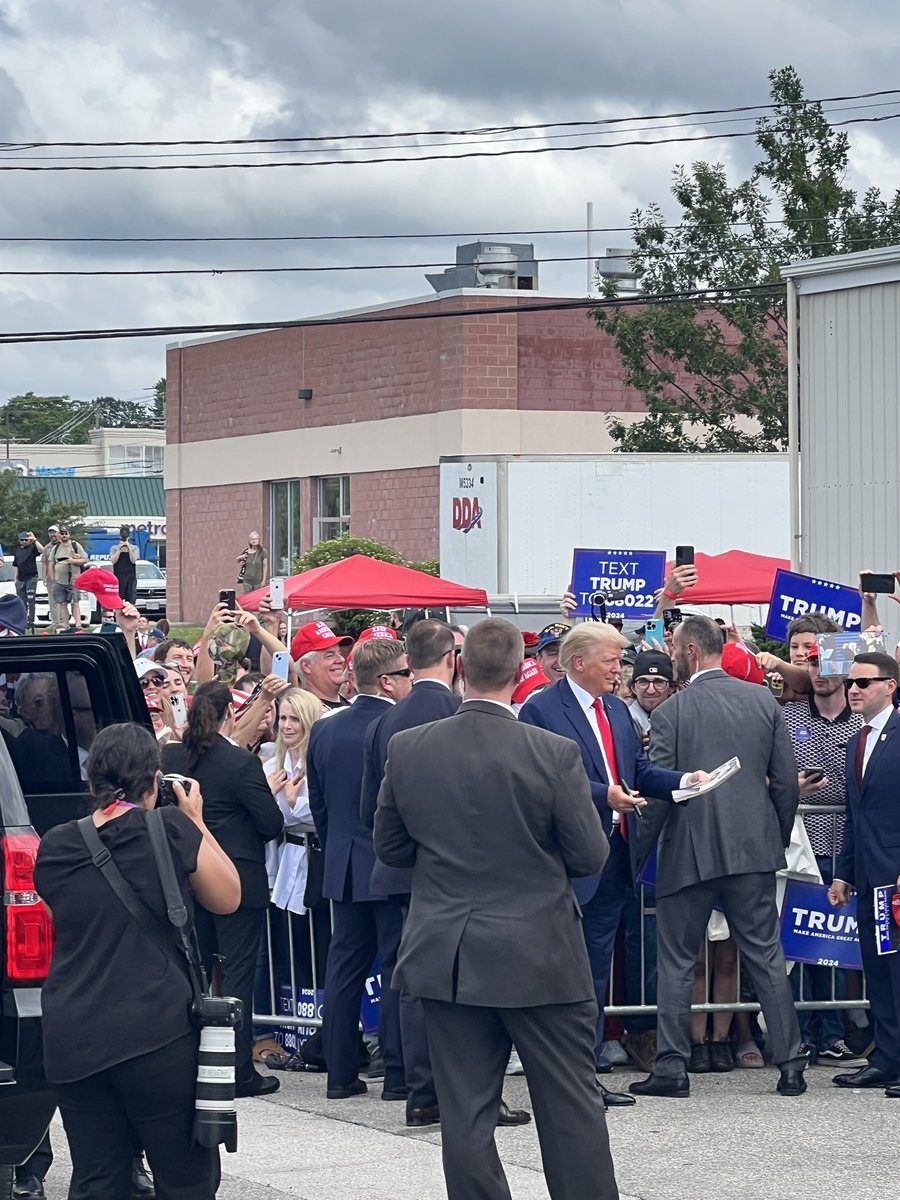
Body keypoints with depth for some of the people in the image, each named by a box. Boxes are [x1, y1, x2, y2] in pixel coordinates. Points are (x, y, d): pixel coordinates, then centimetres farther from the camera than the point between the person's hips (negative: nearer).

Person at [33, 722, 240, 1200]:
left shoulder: (54, 848, 5)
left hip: (71, 1040, 4)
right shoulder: (172, 831, -6)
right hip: (157, 1031, -4)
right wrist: (195, 821, 17)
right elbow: (228, 899, 9)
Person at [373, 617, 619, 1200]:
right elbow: (590, 856, -8)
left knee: (466, 1113, 7)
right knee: (572, 1107, 7)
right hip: (538, 955, -3)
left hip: (445, 955, 3)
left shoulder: (407, 748, -5)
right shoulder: (554, 753, -15)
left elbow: (390, 846, 6)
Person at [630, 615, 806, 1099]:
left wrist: (641, 845, 2)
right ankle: (790, 1063, 7)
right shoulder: (764, 701, 3)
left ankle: (671, 1066, 5)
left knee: (675, 962, 6)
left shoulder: (670, 713, -9)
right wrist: (779, 838, 17)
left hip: (689, 852, -4)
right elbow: (785, 780, 5)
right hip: (753, 849, 4)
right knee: (766, 955, 9)